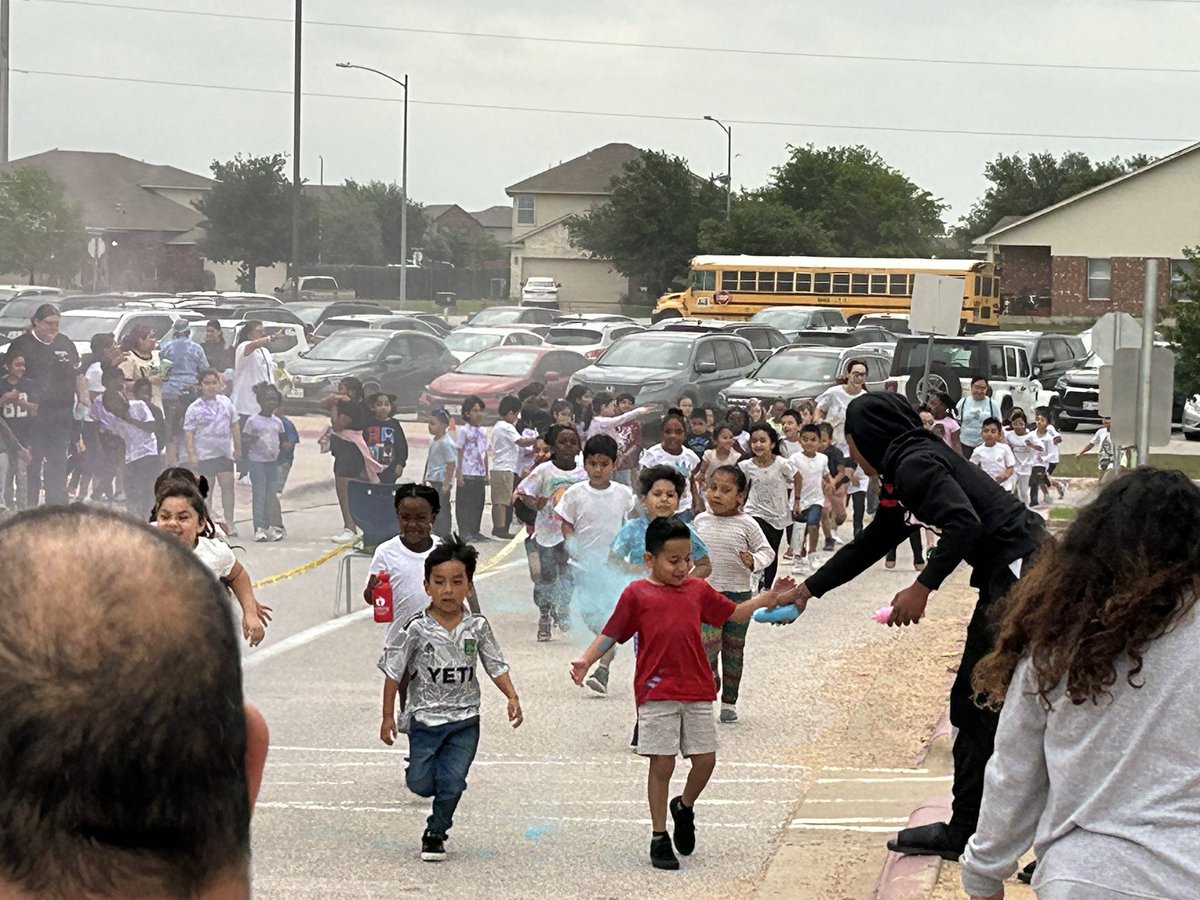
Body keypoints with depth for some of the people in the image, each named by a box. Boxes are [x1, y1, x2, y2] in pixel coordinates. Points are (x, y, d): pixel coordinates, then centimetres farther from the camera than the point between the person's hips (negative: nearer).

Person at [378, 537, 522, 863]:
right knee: (420, 783, 0)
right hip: (425, 717, -1)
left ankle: (436, 833, 20)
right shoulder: (416, 630, -10)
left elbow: (496, 667, 4)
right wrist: (388, 716, -4)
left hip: (464, 719, 1)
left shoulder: (477, 627, -4)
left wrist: (512, 697, -11)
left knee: (452, 782, -3)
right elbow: (393, 673, -4)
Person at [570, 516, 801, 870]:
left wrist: (770, 598, 17)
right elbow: (610, 635, 0)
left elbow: (734, 613, 24)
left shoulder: (698, 590, 12)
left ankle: (684, 807, 35)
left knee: (705, 759, 5)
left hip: (697, 692, 4)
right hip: (656, 693, -4)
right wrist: (585, 661, -14)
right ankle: (659, 838, 10)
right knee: (662, 765, -1)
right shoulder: (637, 594, 0)